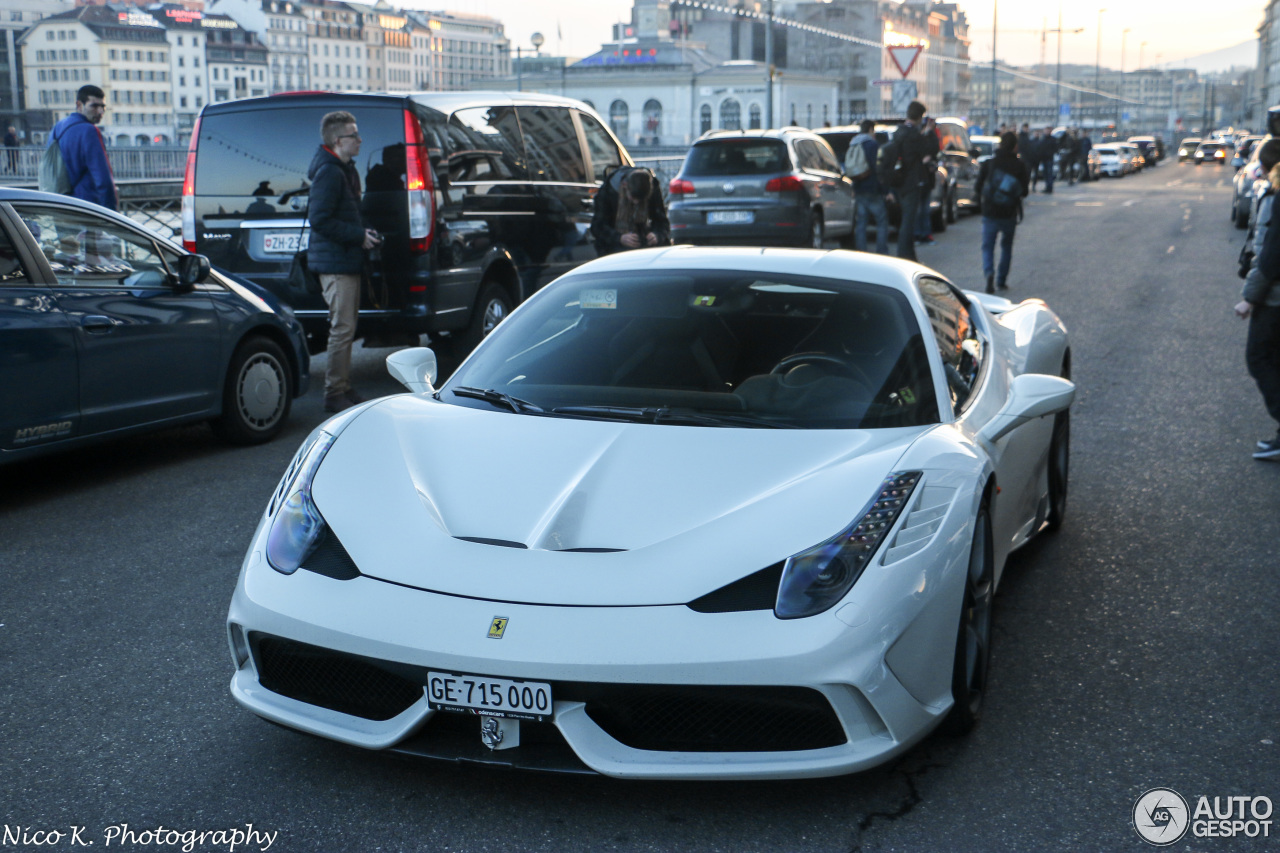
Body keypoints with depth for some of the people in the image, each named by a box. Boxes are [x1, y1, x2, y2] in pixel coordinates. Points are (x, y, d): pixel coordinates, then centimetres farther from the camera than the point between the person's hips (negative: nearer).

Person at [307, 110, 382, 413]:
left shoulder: (346, 171, 18)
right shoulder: (329, 172, -15)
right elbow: (319, 219, -22)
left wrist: (364, 234, 9)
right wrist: (359, 236, -18)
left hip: (348, 261, 10)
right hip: (335, 262, -10)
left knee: (346, 328, 14)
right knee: (342, 329, -9)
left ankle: (343, 389, 22)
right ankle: (335, 394, -5)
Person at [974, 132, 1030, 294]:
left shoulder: (989, 164, -4)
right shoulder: (1019, 165, -4)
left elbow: (978, 188, 0)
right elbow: (1024, 191, 1)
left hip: (990, 213, -1)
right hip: (1010, 214, 1)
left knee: (988, 247, 4)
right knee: (1006, 247, 18)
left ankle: (989, 273, -23)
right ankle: (1001, 281, 19)